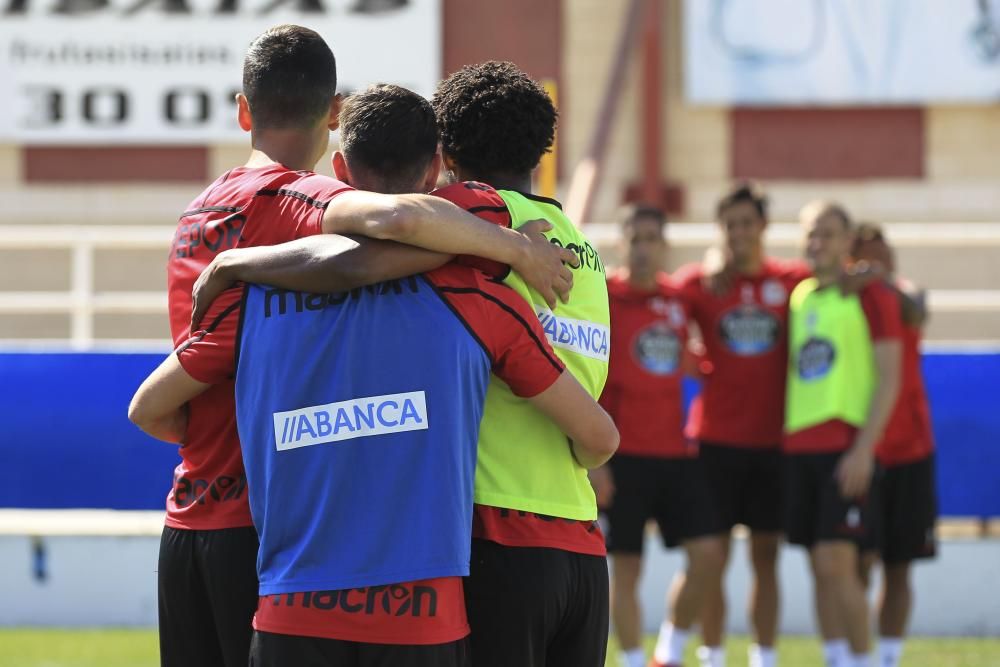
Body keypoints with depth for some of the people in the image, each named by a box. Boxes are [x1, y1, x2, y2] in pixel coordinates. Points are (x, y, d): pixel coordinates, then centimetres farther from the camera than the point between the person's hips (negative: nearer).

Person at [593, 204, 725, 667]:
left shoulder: (677, 298, 9)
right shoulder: (605, 296, -7)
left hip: (676, 452, 5)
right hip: (624, 455, -5)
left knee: (708, 553, -2)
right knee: (626, 567, -1)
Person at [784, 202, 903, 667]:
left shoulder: (872, 294, -3)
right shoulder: (799, 296, 16)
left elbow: (889, 378, -8)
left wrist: (864, 449, -16)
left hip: (848, 448, -6)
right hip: (798, 445, 7)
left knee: (836, 564, -13)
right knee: (820, 568, 6)